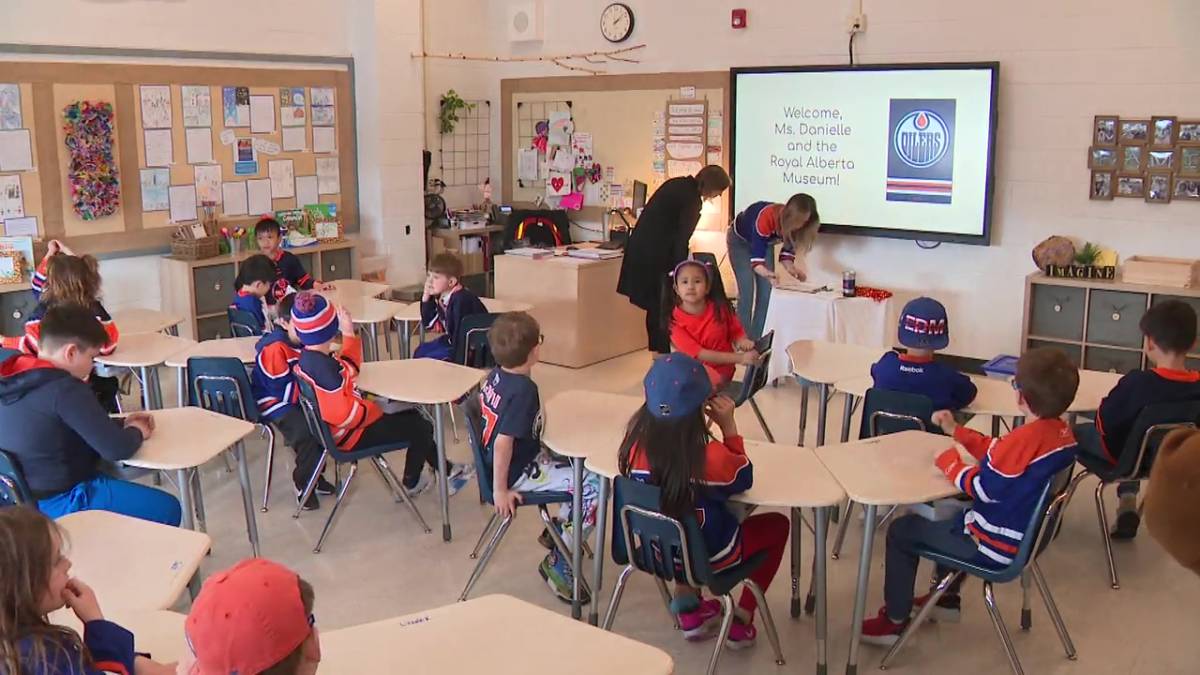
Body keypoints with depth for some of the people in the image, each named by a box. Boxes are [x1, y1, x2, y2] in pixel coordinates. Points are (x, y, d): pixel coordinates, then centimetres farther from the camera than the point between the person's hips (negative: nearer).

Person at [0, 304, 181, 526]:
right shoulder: (66, 389, -25)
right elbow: (116, 448, -25)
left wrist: (121, 423, 9)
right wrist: (136, 432, -4)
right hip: (61, 501, -9)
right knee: (167, 509, -1)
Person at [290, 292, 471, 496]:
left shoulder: (310, 357, -1)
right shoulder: (323, 367, -33)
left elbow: (349, 369, 14)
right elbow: (341, 414, -34)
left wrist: (349, 334, 5)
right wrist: (373, 410, -17)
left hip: (347, 423, 10)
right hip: (349, 435, -10)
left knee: (412, 417, 20)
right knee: (420, 428, 8)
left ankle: (447, 470, 30)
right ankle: (411, 483, 31)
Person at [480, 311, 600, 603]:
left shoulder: (495, 375, -1)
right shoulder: (523, 389, -27)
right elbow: (503, 442, -29)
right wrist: (500, 490, -23)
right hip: (518, 472, -9)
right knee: (594, 485, -11)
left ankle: (560, 528, 30)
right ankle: (558, 563, -2)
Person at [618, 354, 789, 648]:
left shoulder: (636, 443, -20)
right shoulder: (711, 456, -32)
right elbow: (743, 479, -8)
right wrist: (729, 427, -13)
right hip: (707, 556, -4)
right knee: (778, 524, 20)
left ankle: (687, 604, 29)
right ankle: (741, 620, 25)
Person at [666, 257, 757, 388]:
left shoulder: (720, 309, -6)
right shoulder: (676, 321, -12)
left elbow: (736, 331, 10)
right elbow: (699, 354, -18)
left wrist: (742, 342, -17)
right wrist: (740, 358, -26)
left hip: (721, 372, 0)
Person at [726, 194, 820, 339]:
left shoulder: (792, 224, -27)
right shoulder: (765, 218, -44)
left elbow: (787, 250, -12)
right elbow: (756, 258, -43)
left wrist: (792, 269, -31)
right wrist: (767, 273, -62)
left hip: (765, 241, 5)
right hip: (740, 240, -5)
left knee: (766, 293, -3)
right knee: (747, 293, -15)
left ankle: (758, 339, 3)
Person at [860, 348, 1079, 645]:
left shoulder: (1026, 438, -31)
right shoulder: (1063, 432, -3)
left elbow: (984, 488, -25)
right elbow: (1000, 455, 9)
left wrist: (949, 461, -11)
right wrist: (957, 431, 9)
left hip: (996, 546, -9)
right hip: (1027, 534, 9)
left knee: (901, 531, 4)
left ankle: (895, 621, 14)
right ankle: (947, 598, 43)